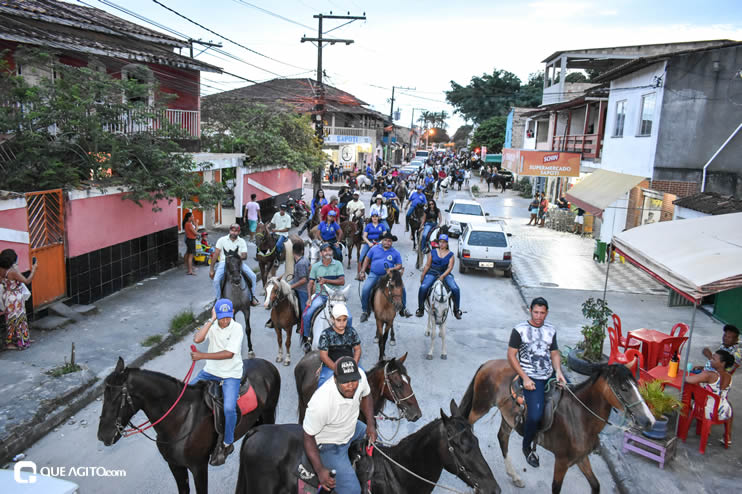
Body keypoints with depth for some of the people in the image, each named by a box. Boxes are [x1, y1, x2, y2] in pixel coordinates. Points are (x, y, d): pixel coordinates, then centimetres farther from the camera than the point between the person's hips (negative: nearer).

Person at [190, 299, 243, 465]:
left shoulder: (237, 328, -15)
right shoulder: (211, 325, -4)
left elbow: (229, 354, -23)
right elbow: (197, 339, -22)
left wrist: (203, 356, -22)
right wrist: (212, 320, -24)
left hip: (231, 374, -5)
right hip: (211, 370, 5)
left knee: (229, 408, -21)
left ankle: (227, 444, 2)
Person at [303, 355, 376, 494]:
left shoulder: (360, 375, -26)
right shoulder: (320, 403, -42)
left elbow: (365, 395, -1)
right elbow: (308, 437, -25)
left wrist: (371, 424, -8)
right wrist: (320, 470, -26)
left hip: (352, 427, 6)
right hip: (329, 446, -6)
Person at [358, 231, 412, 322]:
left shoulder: (395, 253, 6)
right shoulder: (374, 249, 7)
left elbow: (399, 265, 7)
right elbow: (367, 260, 13)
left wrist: (393, 269, -15)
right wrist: (363, 272, 7)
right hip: (374, 275, 0)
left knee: (401, 289, -15)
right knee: (365, 290, -20)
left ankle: (403, 309, 6)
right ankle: (365, 311, 0)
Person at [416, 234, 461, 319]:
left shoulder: (450, 254, 6)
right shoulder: (433, 252, 9)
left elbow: (450, 267, -3)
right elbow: (427, 265, 11)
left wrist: (443, 276, -17)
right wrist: (422, 275, 4)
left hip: (445, 274, 0)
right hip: (432, 273, 0)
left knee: (455, 289, -23)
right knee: (423, 287, -26)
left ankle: (456, 310, -5)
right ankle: (420, 309, -10)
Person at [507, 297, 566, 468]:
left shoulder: (551, 330, 11)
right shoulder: (519, 330, -4)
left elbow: (555, 353, 15)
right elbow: (511, 356, -4)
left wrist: (558, 372, -5)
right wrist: (525, 378, -11)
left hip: (550, 375, 5)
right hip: (531, 378, -5)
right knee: (535, 415, -20)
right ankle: (527, 447, 8)